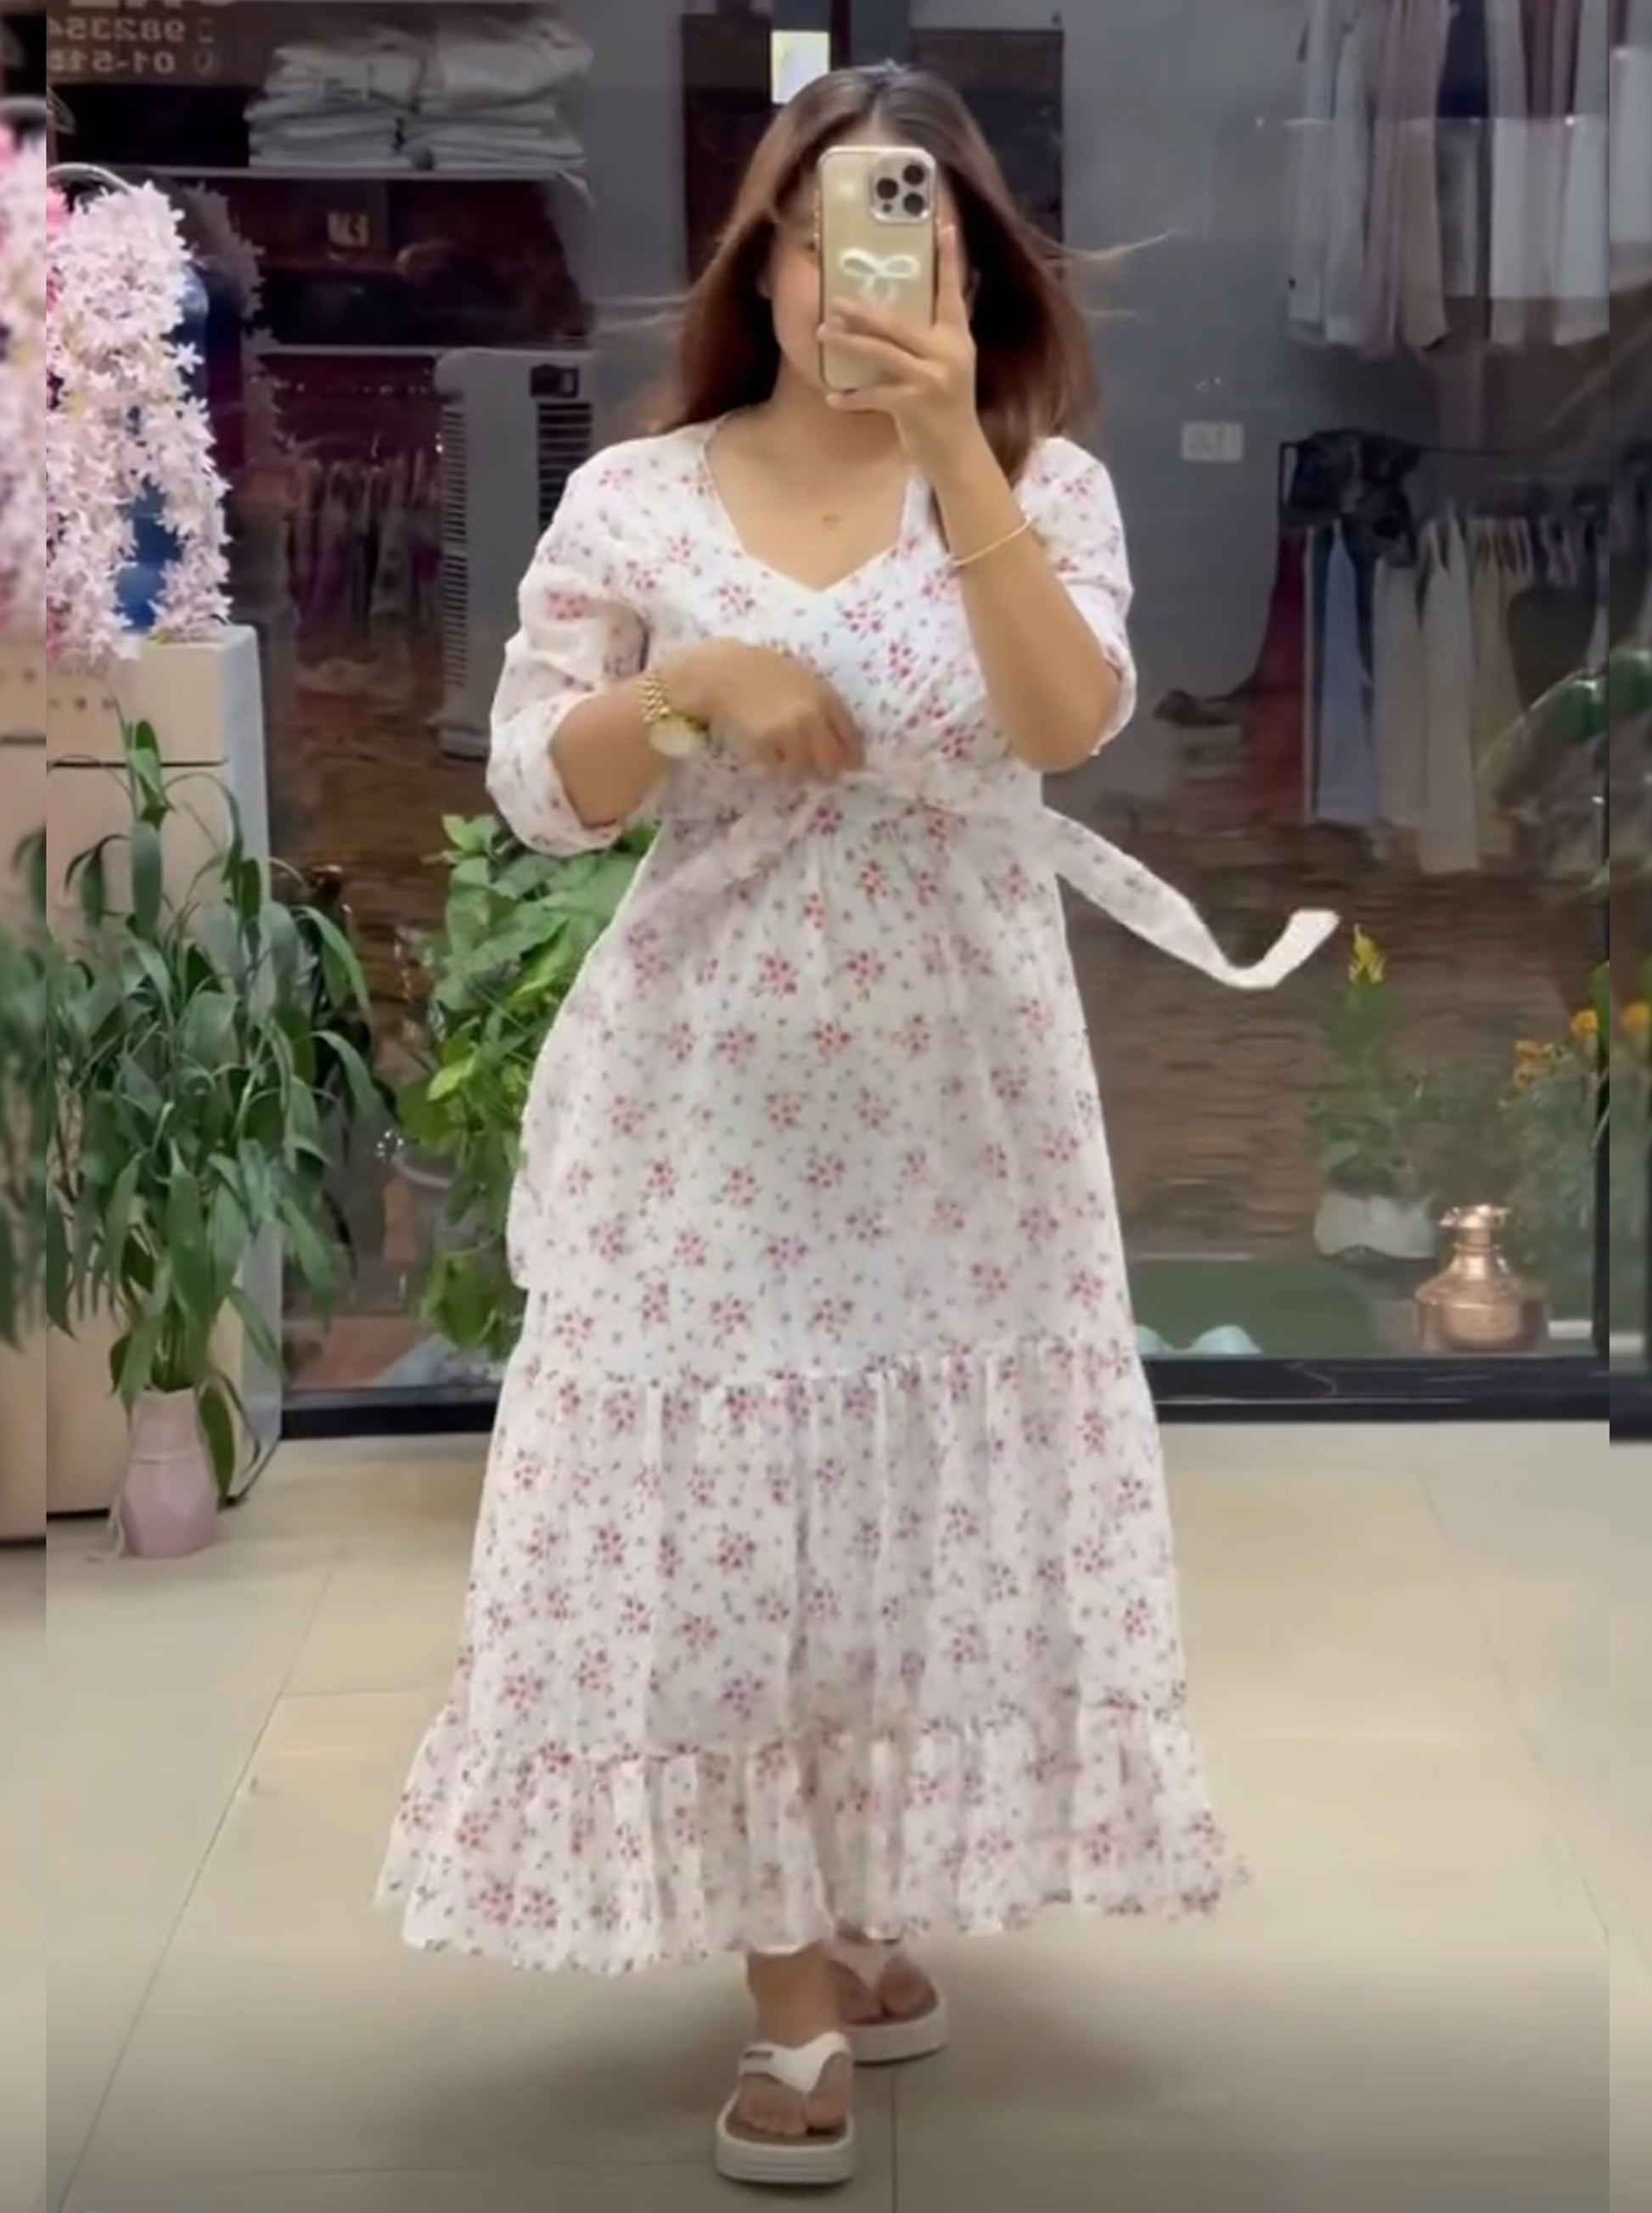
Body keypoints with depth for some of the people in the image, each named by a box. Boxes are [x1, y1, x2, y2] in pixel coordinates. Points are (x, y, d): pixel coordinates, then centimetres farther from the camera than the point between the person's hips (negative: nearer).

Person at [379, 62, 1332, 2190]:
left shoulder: (1048, 487, -2)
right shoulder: (633, 500, -2)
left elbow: (1069, 717, -20)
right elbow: (535, 794, -2)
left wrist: (952, 449, -28)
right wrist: (691, 682, -20)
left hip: (958, 1096, 1)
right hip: (712, 1099, -1)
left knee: (936, 1511, 8)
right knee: (720, 1526, 0)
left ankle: (876, 1918, 28)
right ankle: (796, 1991, 11)